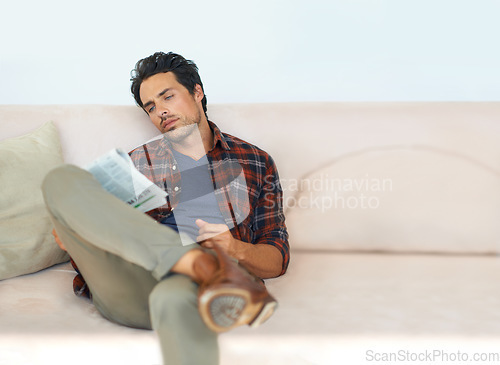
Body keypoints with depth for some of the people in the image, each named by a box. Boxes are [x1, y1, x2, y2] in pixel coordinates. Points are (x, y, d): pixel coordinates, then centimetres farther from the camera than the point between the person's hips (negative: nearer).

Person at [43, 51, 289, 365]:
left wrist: (238, 251, -8)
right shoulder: (138, 162, 27)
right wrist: (73, 237, 3)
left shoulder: (255, 162, 21)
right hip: (128, 289, 5)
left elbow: (277, 259, 15)